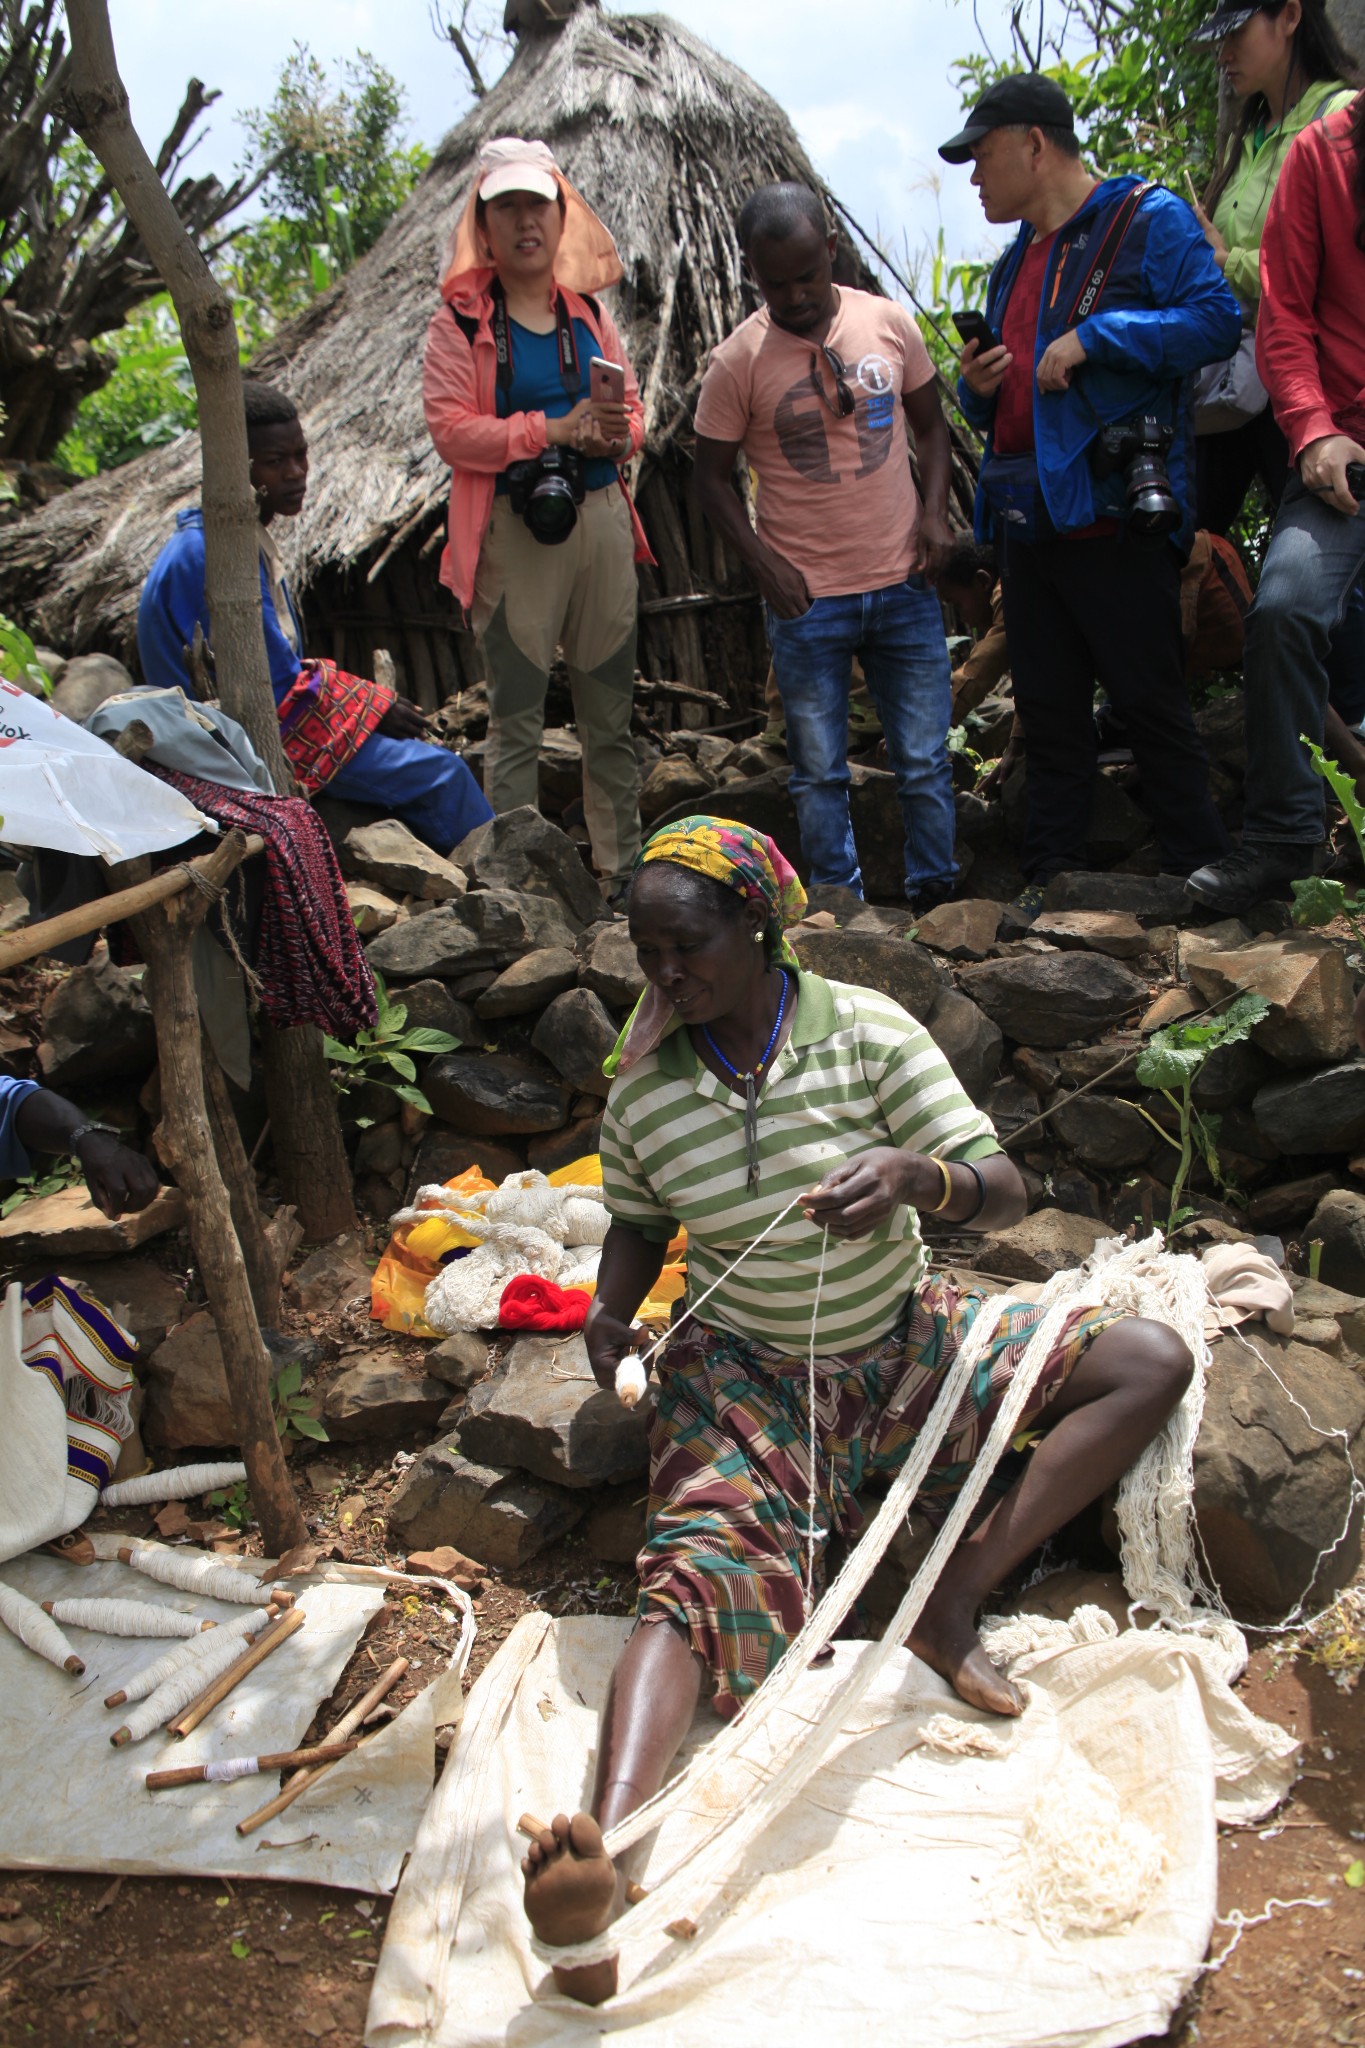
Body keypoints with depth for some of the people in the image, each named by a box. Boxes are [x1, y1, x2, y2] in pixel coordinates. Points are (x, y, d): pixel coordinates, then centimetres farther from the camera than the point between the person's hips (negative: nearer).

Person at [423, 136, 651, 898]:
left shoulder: (589, 311, 12)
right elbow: (450, 428, -12)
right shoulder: (462, 320, -3)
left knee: (612, 714, 12)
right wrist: (554, 429, -20)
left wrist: (621, 434, -9)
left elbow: (633, 404, 16)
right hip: (513, 530, -5)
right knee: (517, 722, 0)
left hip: (601, 518, 5)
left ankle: (622, 866, 24)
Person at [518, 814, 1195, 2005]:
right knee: (696, 1580, -27)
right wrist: (611, 1308, -11)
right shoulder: (643, 1089, -8)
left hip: (903, 1343, 2)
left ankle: (957, 1599, -16)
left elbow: (1004, 1194, -16)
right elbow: (639, 1222, 10)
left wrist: (915, 1172, -39)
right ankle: (602, 1852, -45)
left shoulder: (866, 1032, -14)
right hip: (744, 1371, -1)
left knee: (1152, 1362, -13)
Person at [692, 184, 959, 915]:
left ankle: (935, 895, 22)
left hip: (904, 585, 2)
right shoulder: (737, 362, -6)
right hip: (806, 600, -2)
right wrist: (763, 562, -12)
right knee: (820, 771, 7)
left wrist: (935, 511, -2)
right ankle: (836, 903, 21)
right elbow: (712, 478, 0)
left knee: (925, 761, 8)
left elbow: (930, 423, 13)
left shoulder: (889, 322, 1)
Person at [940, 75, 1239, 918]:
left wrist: (1093, 337, -18)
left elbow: (1217, 319, -15)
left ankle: (1204, 875, 7)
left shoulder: (1148, 218, -3)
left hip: (1114, 515, -8)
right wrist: (979, 390, 5)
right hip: (1027, 518, 8)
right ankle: (1052, 878, 19)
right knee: (1049, 708, 11)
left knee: (1150, 702, -4)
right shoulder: (1016, 261, 21)